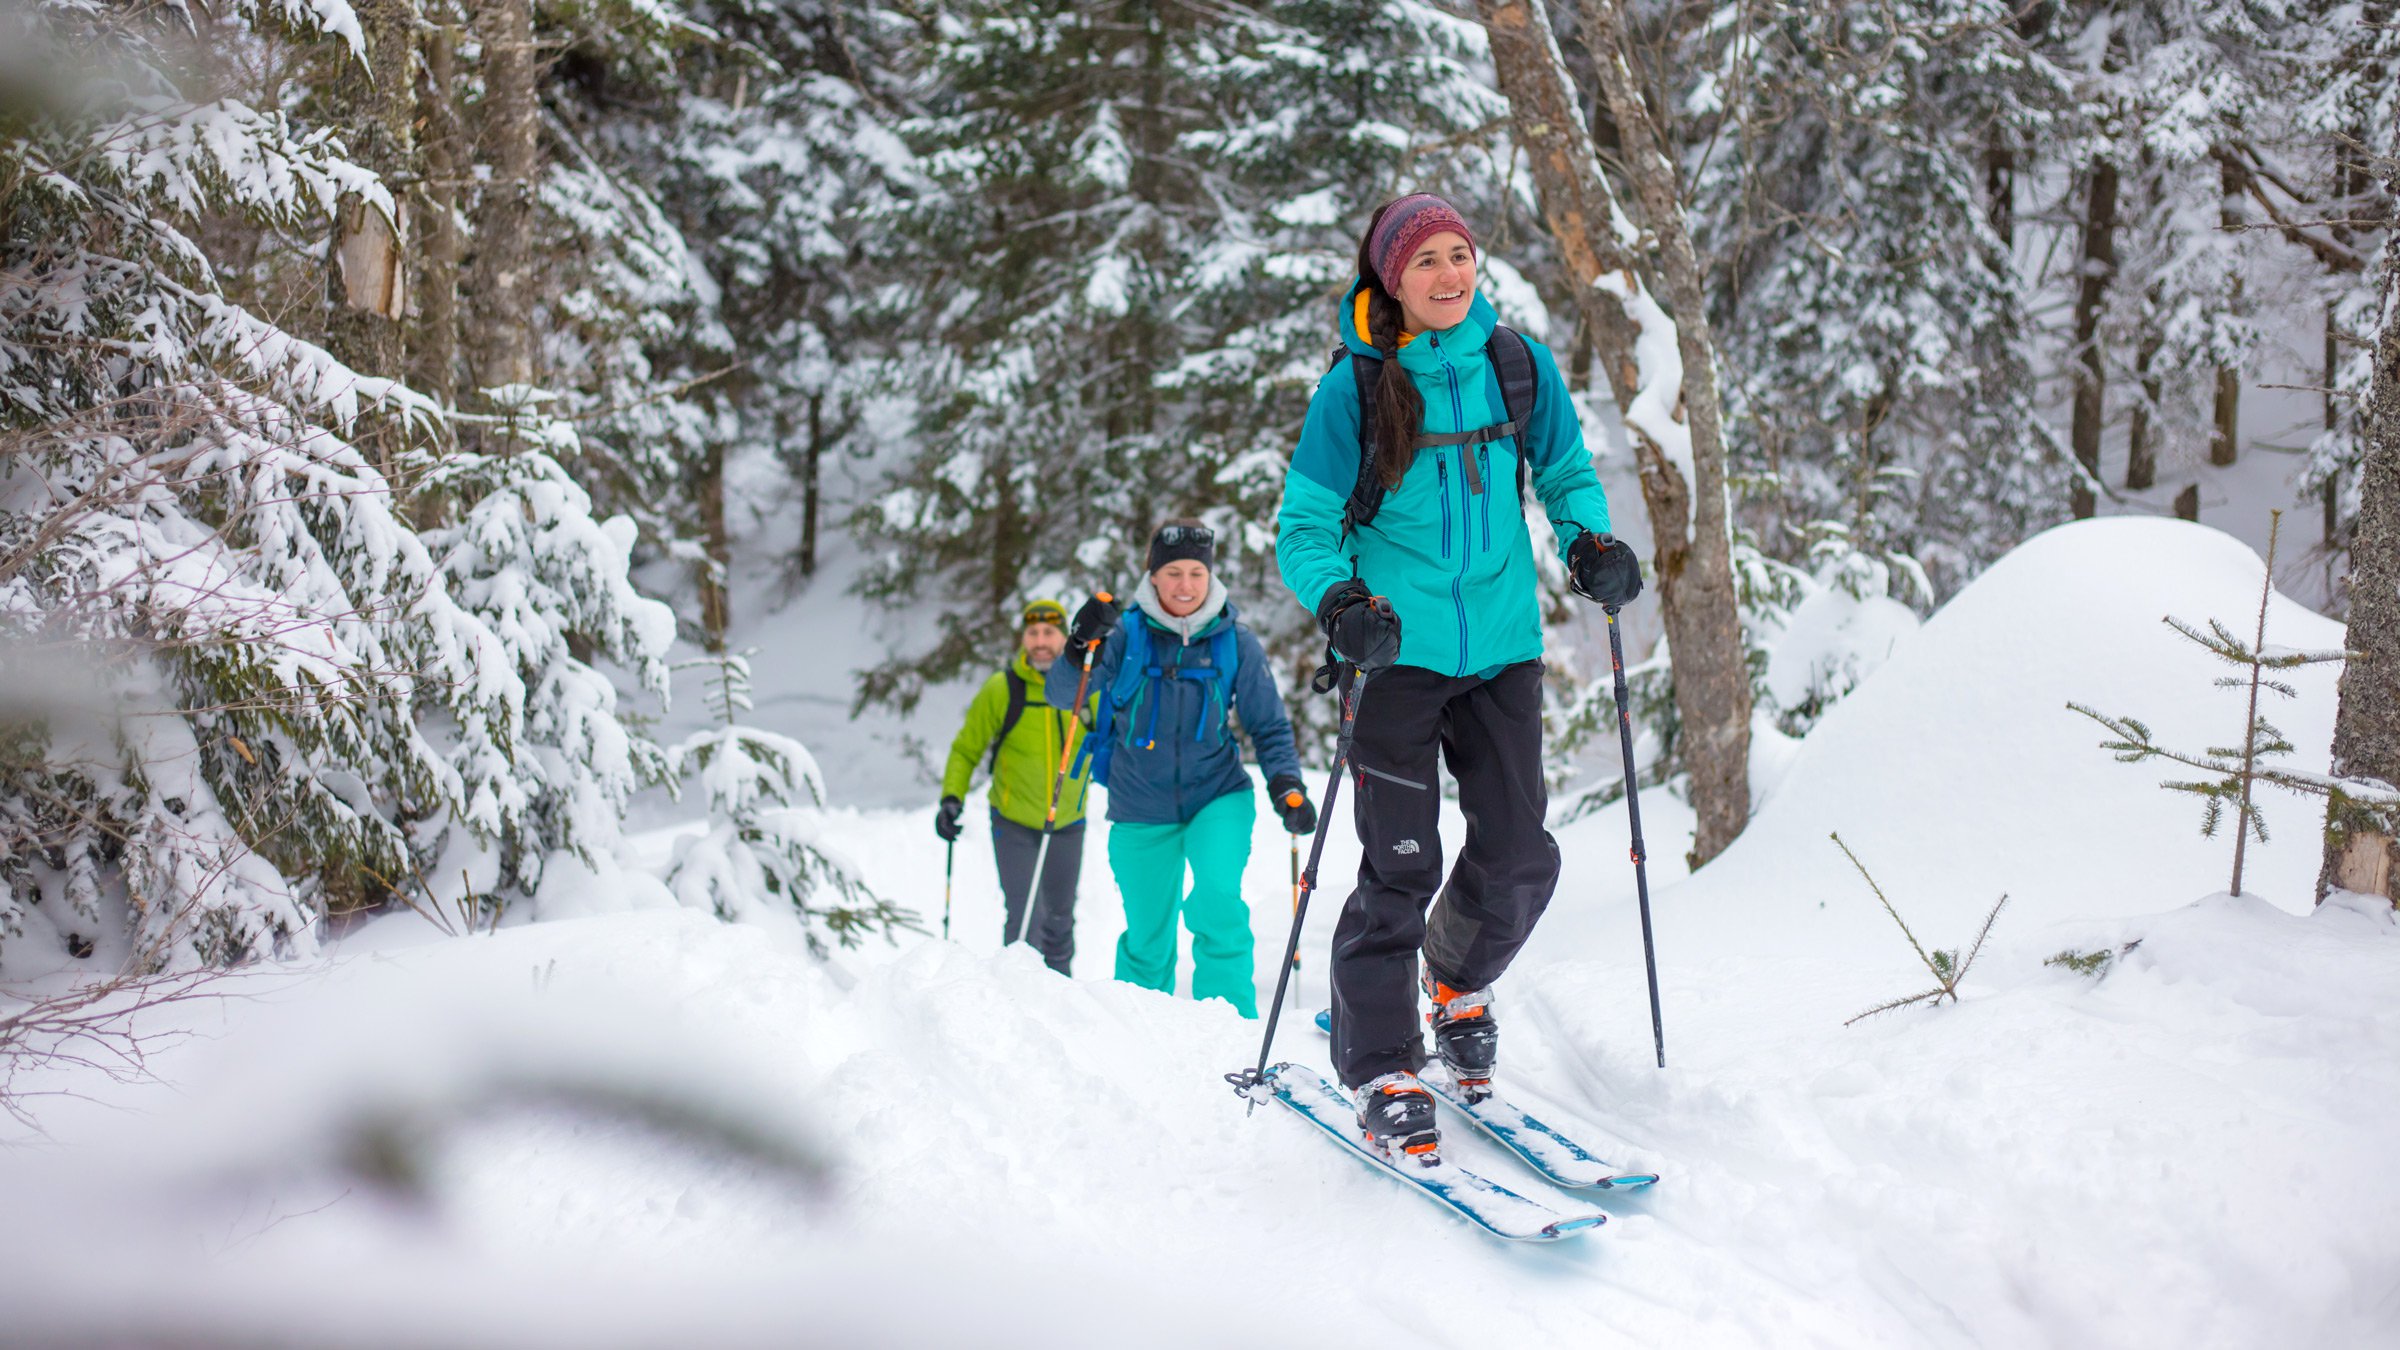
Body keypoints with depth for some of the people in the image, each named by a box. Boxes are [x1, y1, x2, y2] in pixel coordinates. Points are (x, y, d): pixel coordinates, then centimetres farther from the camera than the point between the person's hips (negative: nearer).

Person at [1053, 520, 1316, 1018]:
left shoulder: (1235, 642, -5)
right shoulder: (1127, 634, -7)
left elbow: (1269, 726, 2)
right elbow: (1062, 693, -13)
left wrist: (1286, 786, -14)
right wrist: (1081, 649, -33)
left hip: (1217, 795, -1)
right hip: (1140, 811, 1)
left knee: (1217, 902, -26)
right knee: (1147, 943, 9)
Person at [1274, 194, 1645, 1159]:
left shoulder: (1519, 367, 3)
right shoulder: (1355, 389, -6)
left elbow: (1566, 473, 16)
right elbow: (1303, 530, -3)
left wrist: (1589, 543, -6)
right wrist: (1340, 603, -23)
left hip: (1501, 644, 3)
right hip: (1398, 648, -3)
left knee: (1519, 854, 2)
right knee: (1401, 867, -7)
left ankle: (1459, 985, 33)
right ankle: (1379, 1072, 6)